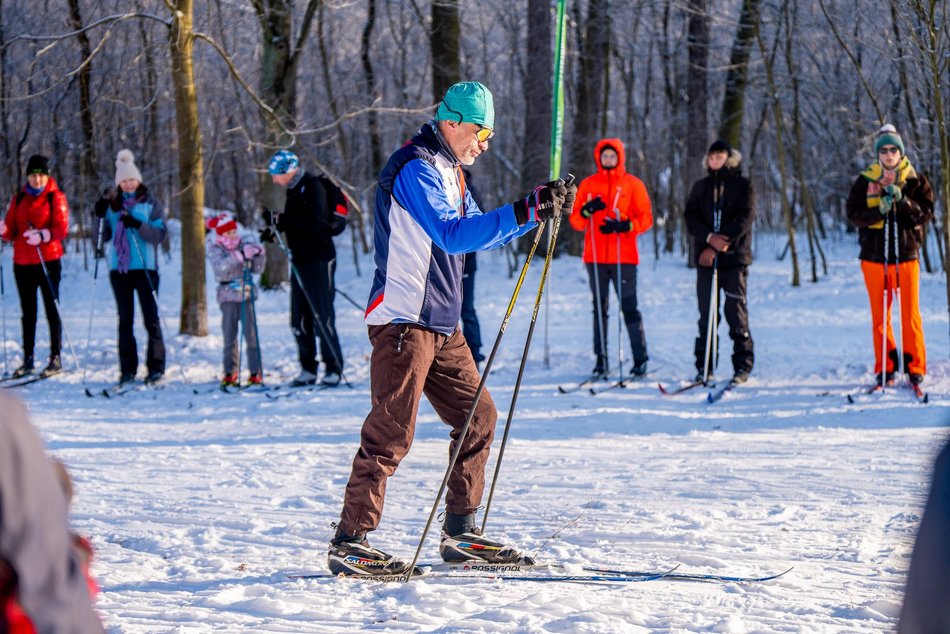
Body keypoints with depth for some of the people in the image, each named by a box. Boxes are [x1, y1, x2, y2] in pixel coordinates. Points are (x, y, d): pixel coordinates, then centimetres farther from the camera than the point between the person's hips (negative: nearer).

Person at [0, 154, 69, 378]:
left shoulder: (56, 198, -1)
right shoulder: (19, 199, 12)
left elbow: (62, 229, -11)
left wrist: (42, 235, -29)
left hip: (48, 261, -5)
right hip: (22, 263, 5)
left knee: (52, 310, -1)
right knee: (28, 312, 9)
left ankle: (55, 358, 2)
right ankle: (28, 360, 13)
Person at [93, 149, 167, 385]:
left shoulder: (151, 203, 0)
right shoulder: (112, 204, 10)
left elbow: (159, 234, -9)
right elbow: (104, 237, 10)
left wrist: (137, 224, -23)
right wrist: (100, 216, -7)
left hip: (145, 267, -4)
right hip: (118, 268, 4)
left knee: (151, 318, -4)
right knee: (125, 320, 6)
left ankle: (156, 367, -2)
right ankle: (127, 368, 9)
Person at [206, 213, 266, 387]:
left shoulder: (245, 244, 6)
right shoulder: (215, 250, -1)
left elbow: (257, 269, 10)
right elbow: (221, 266, -22)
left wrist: (258, 255, -9)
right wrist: (241, 255, -31)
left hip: (247, 294, 1)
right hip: (228, 296, -1)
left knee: (251, 334, -3)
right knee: (229, 335, 4)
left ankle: (256, 372, 0)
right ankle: (230, 372, 11)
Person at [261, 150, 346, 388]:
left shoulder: (313, 187, -15)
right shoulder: (294, 189, 13)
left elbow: (313, 224, -25)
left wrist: (280, 220, -27)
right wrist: (274, 231, 6)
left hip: (318, 261, -10)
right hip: (300, 261, 10)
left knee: (322, 316, -7)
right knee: (300, 319, 10)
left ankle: (334, 368, -1)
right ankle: (308, 370, 16)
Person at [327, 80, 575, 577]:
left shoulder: (448, 170, 18)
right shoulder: (415, 168, -14)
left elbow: (478, 233, 24)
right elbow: (453, 235, -26)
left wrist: (538, 210, 11)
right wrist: (524, 212, -30)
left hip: (442, 326, 10)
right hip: (403, 322, -10)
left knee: (478, 418, 9)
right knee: (391, 432, -10)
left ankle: (460, 532, 17)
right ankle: (349, 542, -6)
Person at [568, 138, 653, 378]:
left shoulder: (633, 184, 5)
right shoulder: (588, 185, 11)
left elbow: (646, 218, 1)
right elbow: (575, 221, 8)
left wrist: (624, 225, -17)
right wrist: (586, 211, -13)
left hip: (624, 257, -2)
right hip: (595, 257, 2)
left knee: (629, 308, -5)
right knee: (599, 308, 4)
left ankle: (640, 358, 0)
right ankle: (601, 359, 7)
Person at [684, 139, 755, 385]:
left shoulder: (742, 185, 4)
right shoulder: (700, 187, 14)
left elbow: (744, 218, -7)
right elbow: (690, 217, 5)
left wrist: (719, 245, -14)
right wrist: (709, 237, -15)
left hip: (734, 257, -3)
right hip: (705, 258, 3)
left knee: (736, 310, -5)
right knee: (706, 313, 2)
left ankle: (743, 365, -1)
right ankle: (704, 367, 6)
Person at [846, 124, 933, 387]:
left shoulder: (915, 180, 3)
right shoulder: (865, 182, 3)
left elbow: (926, 214, -2)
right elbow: (854, 214, -1)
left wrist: (903, 201, -18)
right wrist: (879, 210, -18)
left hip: (906, 255, -1)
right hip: (874, 257, 1)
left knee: (910, 315, -2)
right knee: (880, 316, 5)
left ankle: (915, 367, 6)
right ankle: (885, 368, 12)